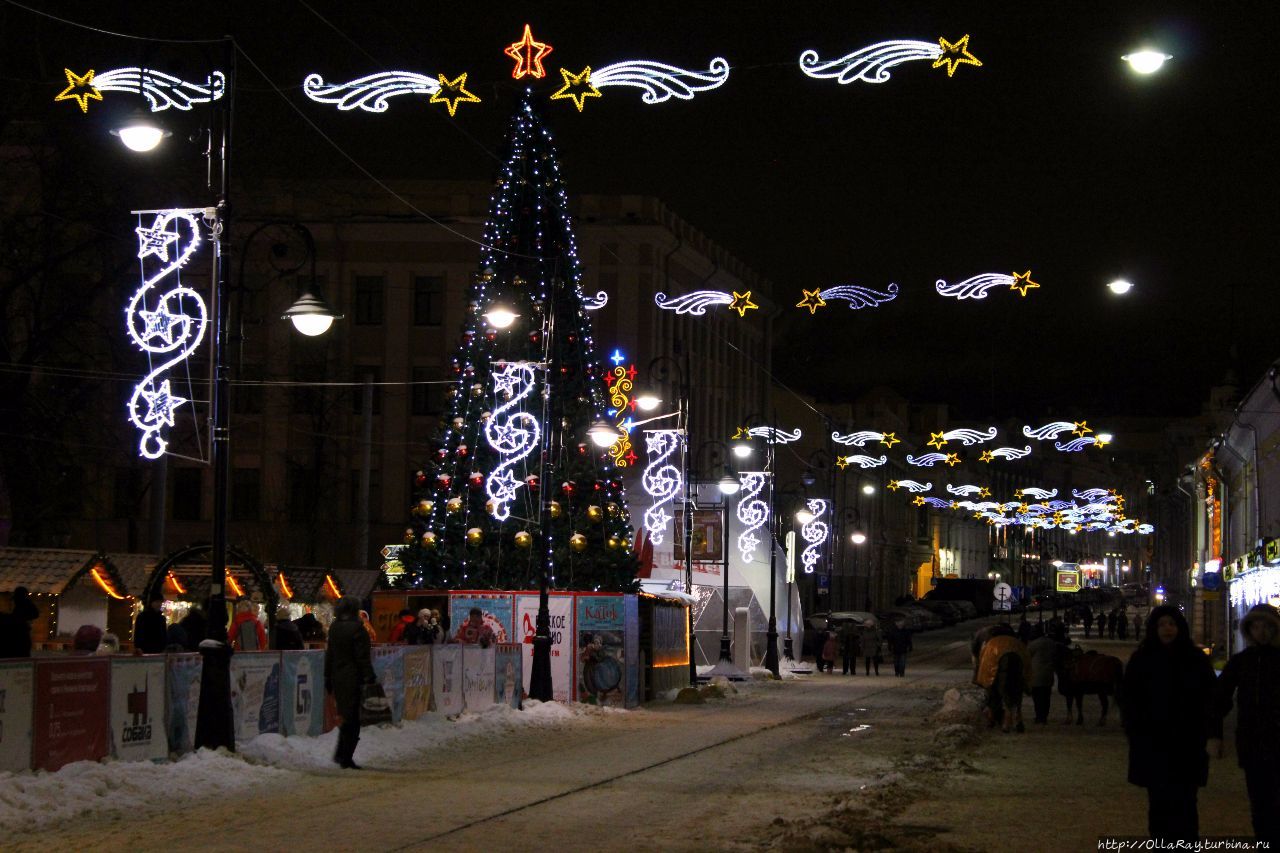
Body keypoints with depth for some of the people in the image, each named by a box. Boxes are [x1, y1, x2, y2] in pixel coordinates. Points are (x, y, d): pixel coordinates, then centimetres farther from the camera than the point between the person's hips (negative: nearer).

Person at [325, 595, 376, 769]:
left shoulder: (334, 628, 8)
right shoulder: (356, 628, -14)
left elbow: (329, 654, 13)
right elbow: (363, 657, -15)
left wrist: (328, 678, 19)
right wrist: (369, 677, -10)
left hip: (337, 677, 7)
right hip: (353, 679, -7)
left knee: (346, 717, 18)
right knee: (352, 719, -1)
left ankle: (340, 755, 21)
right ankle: (346, 758, 0)